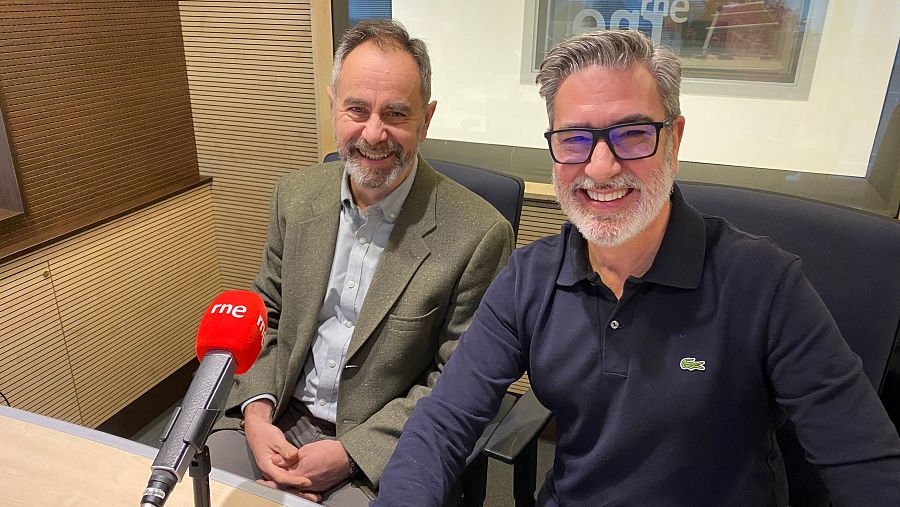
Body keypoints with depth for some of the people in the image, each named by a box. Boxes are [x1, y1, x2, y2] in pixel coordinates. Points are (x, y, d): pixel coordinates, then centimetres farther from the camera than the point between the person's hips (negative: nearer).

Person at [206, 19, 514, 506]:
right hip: (276, 420, 4)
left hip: (379, 449, -3)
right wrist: (256, 413, -8)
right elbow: (265, 319, 7)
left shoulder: (478, 234, -18)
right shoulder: (296, 194, -1)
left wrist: (348, 452, -16)